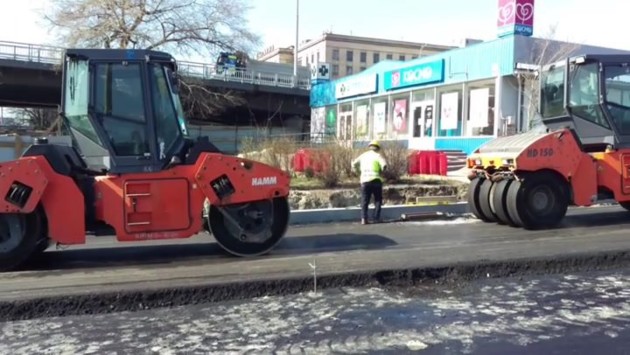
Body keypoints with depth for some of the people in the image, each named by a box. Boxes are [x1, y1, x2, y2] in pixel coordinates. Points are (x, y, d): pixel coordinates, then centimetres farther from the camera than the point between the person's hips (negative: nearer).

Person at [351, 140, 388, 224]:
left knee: (364, 201, 7)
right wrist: (381, 171, 6)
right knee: (378, 200, 11)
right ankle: (376, 218, 6)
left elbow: (354, 164, 12)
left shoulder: (363, 155, 13)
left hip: (365, 180, 3)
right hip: (376, 180, -3)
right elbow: (384, 165, -13)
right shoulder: (377, 155, 1)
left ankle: (364, 219, -6)